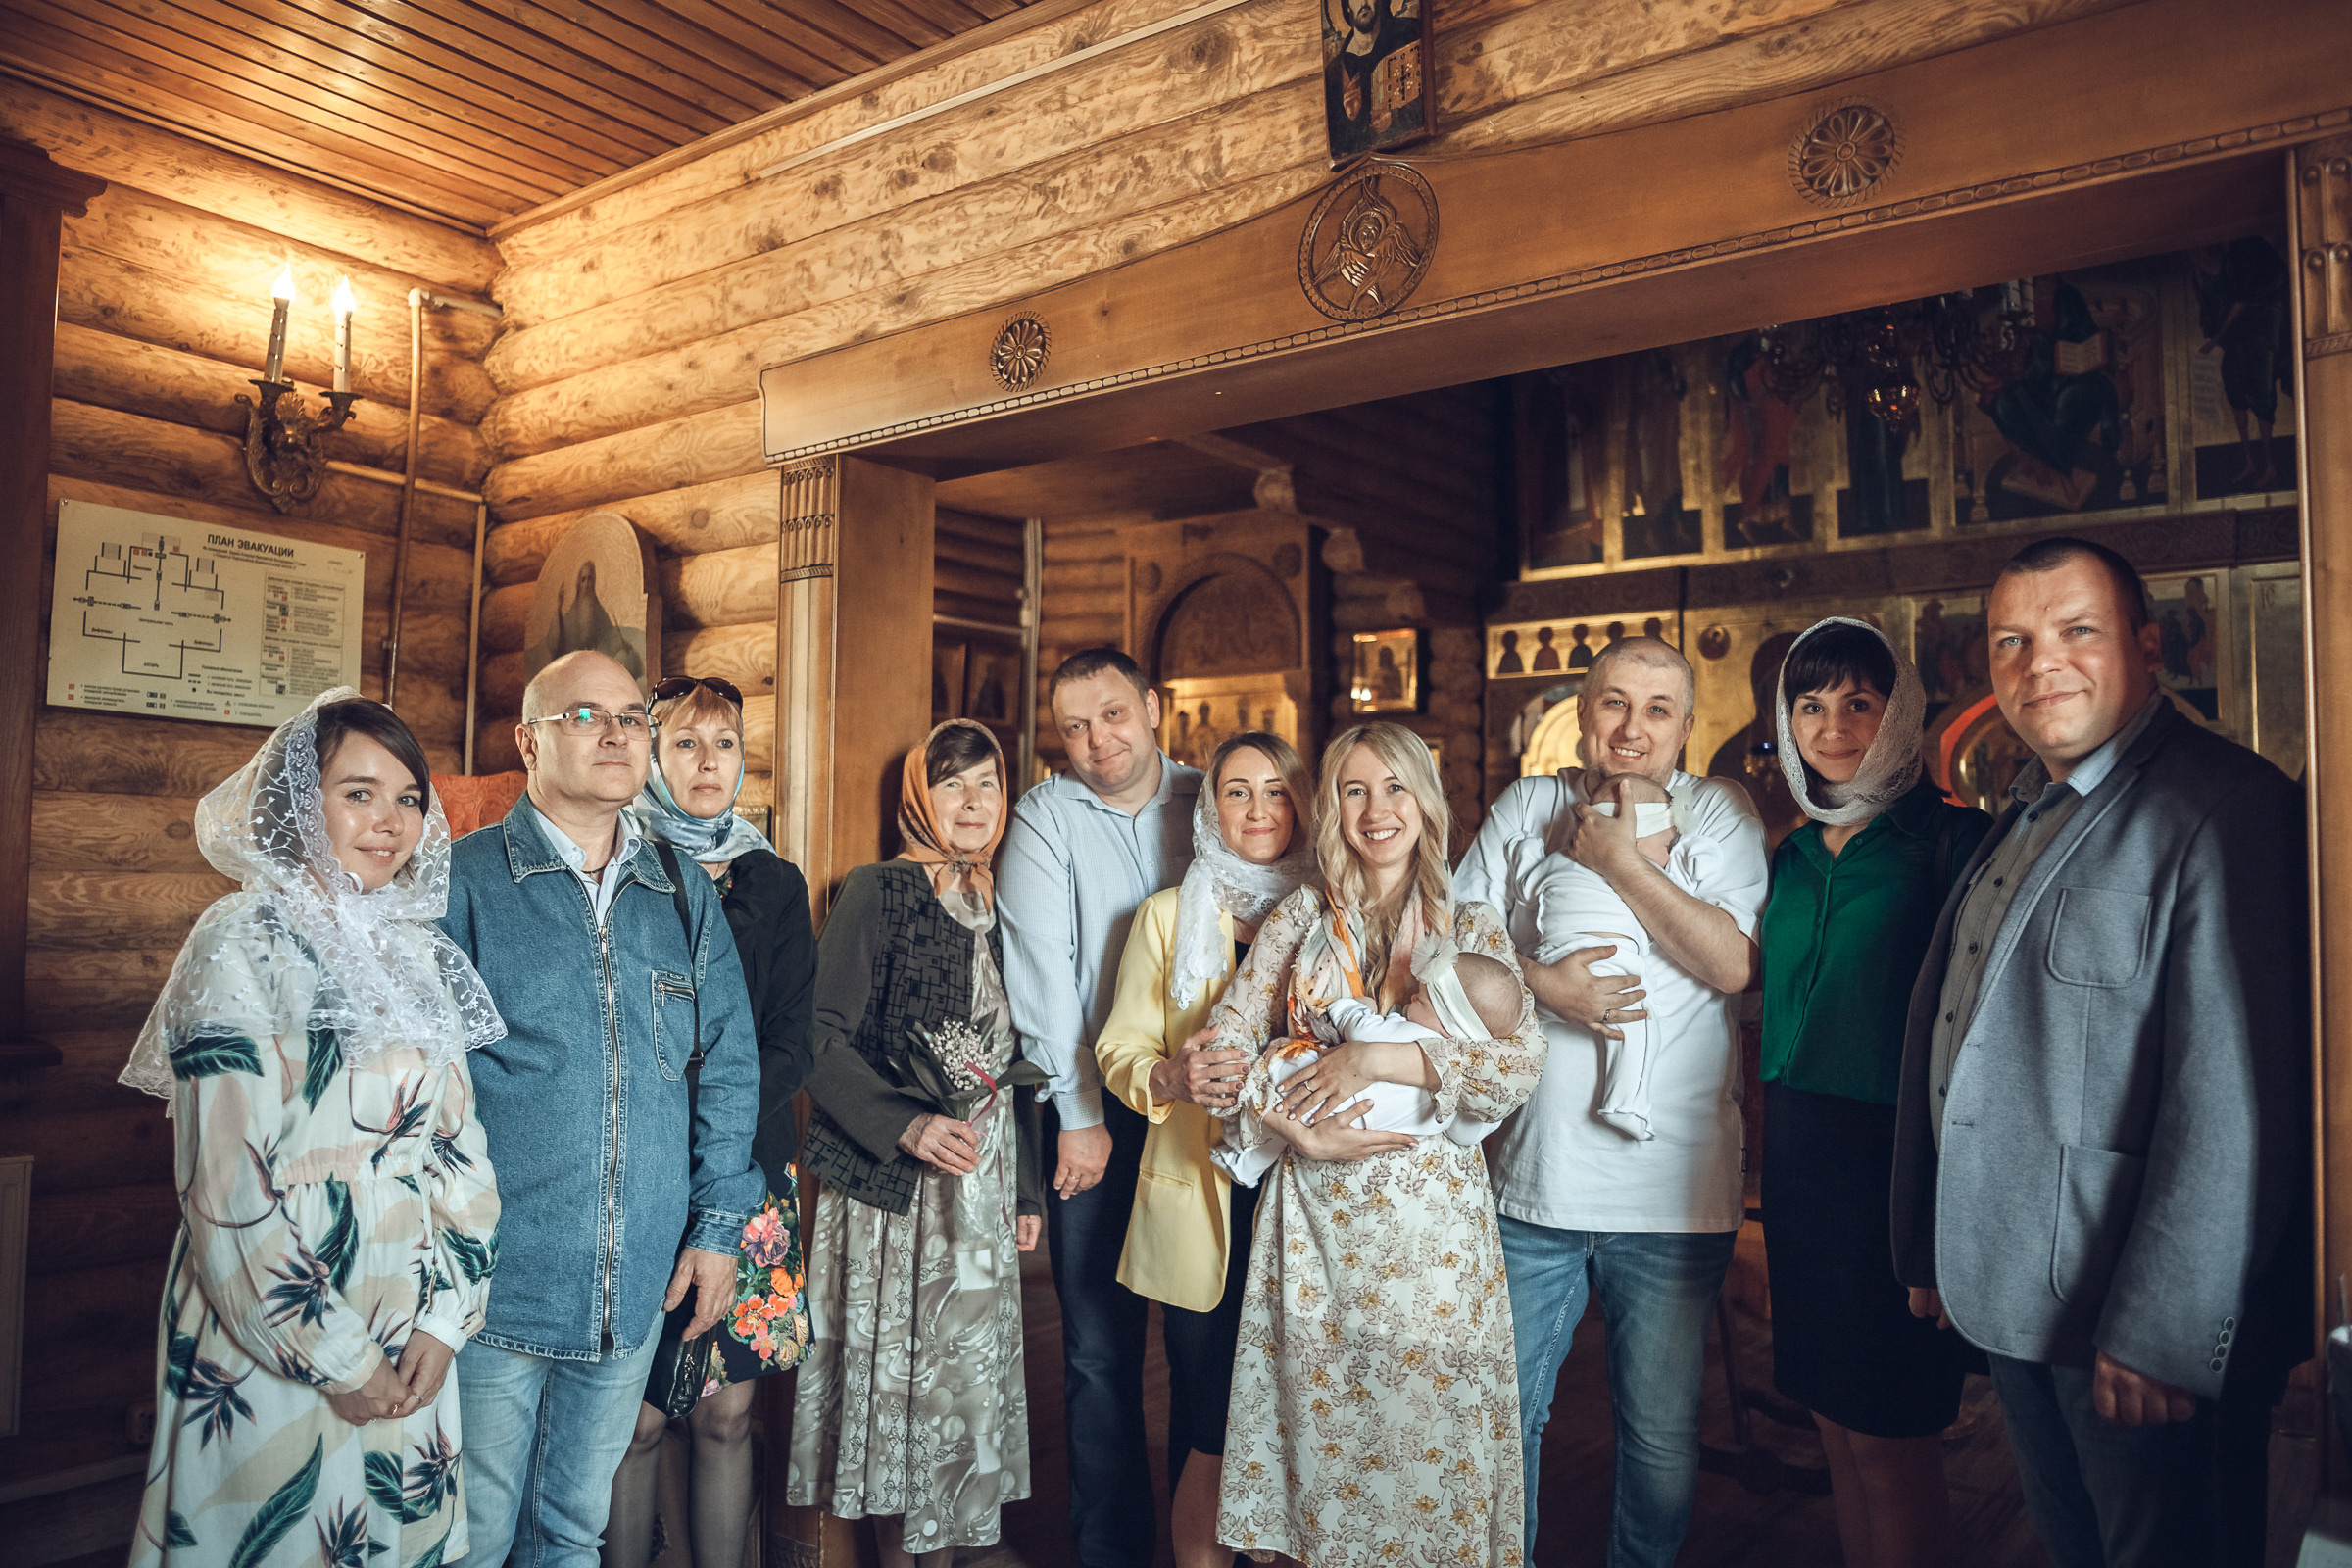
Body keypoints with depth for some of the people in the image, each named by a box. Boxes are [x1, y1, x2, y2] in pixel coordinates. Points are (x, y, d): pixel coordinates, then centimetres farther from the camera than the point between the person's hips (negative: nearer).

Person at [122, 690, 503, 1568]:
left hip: (411, 1350, 5)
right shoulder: (245, 941, -12)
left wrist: (445, 1321, -2)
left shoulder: (422, 952, 5)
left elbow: (461, 1145, 7)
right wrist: (337, 1361, -14)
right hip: (271, 1345, -5)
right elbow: (226, 1186, -16)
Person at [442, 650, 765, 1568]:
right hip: (495, 1281, -3)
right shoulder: (462, 882, -6)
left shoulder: (684, 894, 7)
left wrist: (718, 1223, 4)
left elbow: (729, 1062, 9)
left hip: (638, 1284, 4)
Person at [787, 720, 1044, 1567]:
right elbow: (823, 1037, -12)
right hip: (893, 1178, -5)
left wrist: (1025, 1187, 13)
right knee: (895, 1362, 2)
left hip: (983, 1178, 5)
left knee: (968, 1367, 10)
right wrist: (904, 1125, -21)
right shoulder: (876, 892, -6)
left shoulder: (998, 908, 11)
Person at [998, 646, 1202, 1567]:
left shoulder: (1204, 801, 5)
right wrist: (1078, 1114, -9)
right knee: (1101, 1346, 2)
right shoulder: (1045, 816, -3)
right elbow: (1042, 974, -8)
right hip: (1096, 1105, -2)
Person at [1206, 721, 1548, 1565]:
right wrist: (1298, 1132, -14)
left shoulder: (1474, 929, 3)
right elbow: (1225, 1042, 0)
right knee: (1316, 1422, 8)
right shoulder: (1300, 918, 6)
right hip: (1314, 1216, 1)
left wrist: (1378, 1058, -17)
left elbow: (1522, 1063, -10)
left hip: (1432, 1224, 0)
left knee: (1428, 1427, 6)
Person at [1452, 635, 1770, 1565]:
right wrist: (1540, 983, -14)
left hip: (1672, 1189, -1)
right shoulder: (1526, 807, 6)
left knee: (1662, 1436, 13)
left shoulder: (1720, 813, 1)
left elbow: (1733, 963, -11)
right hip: (1535, 1175, 2)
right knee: (1504, 1415, 13)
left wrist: (1620, 861, -13)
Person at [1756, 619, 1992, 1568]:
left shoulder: (1944, 838, -8)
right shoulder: (1793, 855, 11)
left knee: (1888, 1437, 2)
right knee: (1833, 1417, 15)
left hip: (1896, 1147, -6)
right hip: (1798, 1149, 6)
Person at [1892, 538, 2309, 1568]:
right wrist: (1929, 1253, 14)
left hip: (2142, 1329, -8)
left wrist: (2163, 1336, -21)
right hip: (2013, 1305, 8)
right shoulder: (2018, 819, 12)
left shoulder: (2224, 808, -15)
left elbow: (2232, 1105, -22)